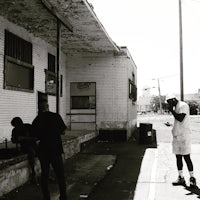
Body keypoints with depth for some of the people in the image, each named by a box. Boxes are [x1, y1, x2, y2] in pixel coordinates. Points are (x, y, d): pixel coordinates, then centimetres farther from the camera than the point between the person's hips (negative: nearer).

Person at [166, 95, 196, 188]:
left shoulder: (183, 105, -11)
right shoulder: (175, 107, 17)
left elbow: (180, 118, -22)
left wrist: (171, 110, -17)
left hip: (184, 136, -9)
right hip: (177, 135, 9)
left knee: (186, 156, -6)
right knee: (178, 156, 9)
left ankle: (192, 178, 3)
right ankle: (181, 178, 15)